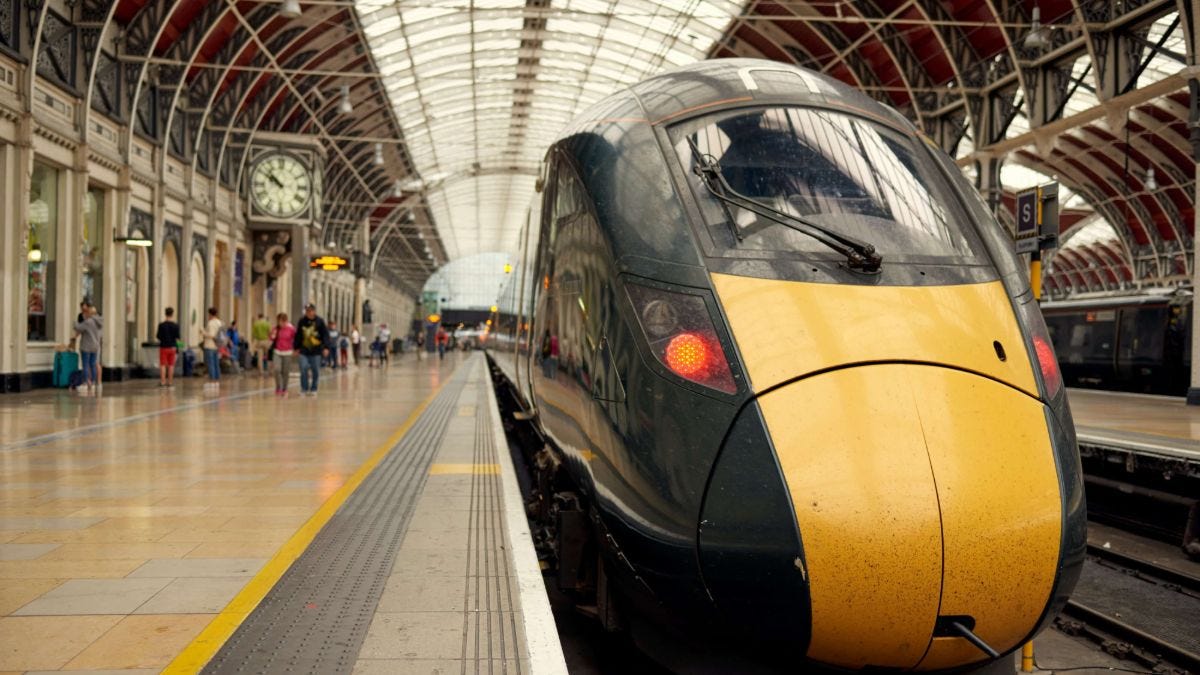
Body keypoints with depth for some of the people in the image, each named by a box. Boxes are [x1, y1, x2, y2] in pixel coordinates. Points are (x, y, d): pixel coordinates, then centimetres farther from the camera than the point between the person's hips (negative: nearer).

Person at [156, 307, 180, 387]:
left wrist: (156, 335, 16)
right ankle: (170, 382, 8)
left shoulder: (161, 324, -7)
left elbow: (158, 336, -5)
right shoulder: (175, 325, -4)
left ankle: (162, 381, -1)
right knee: (171, 365, 7)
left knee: (162, 365, 2)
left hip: (163, 347, -1)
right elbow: (177, 338, -3)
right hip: (172, 347, 1)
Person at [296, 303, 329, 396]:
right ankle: (304, 389, 4)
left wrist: (326, 347, -14)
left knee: (316, 371, 5)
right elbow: (298, 335, 12)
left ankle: (313, 389, 19)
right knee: (303, 369, -8)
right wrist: (296, 348, 13)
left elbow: (325, 335, -5)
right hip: (304, 351, 1)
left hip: (316, 351, -1)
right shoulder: (301, 321, 4)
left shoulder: (320, 321, -3)